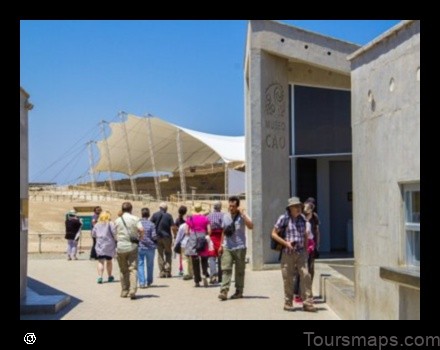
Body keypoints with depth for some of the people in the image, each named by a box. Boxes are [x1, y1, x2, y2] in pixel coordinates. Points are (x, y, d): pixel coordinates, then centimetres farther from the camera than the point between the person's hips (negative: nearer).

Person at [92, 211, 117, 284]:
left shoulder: (97, 225, 10)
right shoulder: (110, 224, -2)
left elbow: (93, 234, 15)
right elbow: (114, 233, -10)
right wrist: (116, 241, 4)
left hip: (99, 245, 2)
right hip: (109, 245, -2)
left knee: (100, 262, -3)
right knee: (109, 261, 13)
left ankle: (100, 277, -18)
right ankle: (110, 276, 24)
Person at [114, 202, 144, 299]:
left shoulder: (117, 220, 6)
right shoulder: (135, 219, -2)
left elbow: (115, 234, 7)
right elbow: (141, 230, -16)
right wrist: (140, 237, 2)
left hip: (120, 246, 2)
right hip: (132, 246, -2)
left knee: (123, 270, 13)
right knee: (133, 269, -4)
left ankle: (124, 291, 17)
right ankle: (132, 290, -19)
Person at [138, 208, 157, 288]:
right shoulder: (151, 224, -9)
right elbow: (154, 236, -12)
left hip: (140, 247, 0)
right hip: (150, 247, 0)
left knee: (140, 264, 4)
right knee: (150, 265, 14)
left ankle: (142, 282, -7)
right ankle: (149, 281, 25)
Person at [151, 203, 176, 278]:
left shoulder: (155, 215, 0)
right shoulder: (168, 216, -4)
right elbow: (173, 227, -8)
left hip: (158, 237, 1)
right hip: (167, 237, -1)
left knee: (160, 254, 8)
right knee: (168, 253, 13)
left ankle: (162, 272, 4)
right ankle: (168, 270, 3)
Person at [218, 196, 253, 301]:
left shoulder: (242, 216, -3)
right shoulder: (226, 216, 11)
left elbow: (251, 226, -20)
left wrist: (242, 214, -21)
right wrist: (221, 245, 13)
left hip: (239, 248, -3)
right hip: (227, 248, 3)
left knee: (239, 271, 5)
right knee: (226, 269, -8)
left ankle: (239, 291, 15)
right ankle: (224, 291, -13)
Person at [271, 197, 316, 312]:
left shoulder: (302, 219, 9)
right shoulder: (284, 218, -5)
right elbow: (274, 234, -3)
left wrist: (306, 249, 13)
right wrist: (286, 243, -13)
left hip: (301, 253, 3)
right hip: (288, 253, -3)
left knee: (306, 275, -8)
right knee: (288, 278, 3)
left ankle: (308, 303, -4)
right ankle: (288, 303, 15)